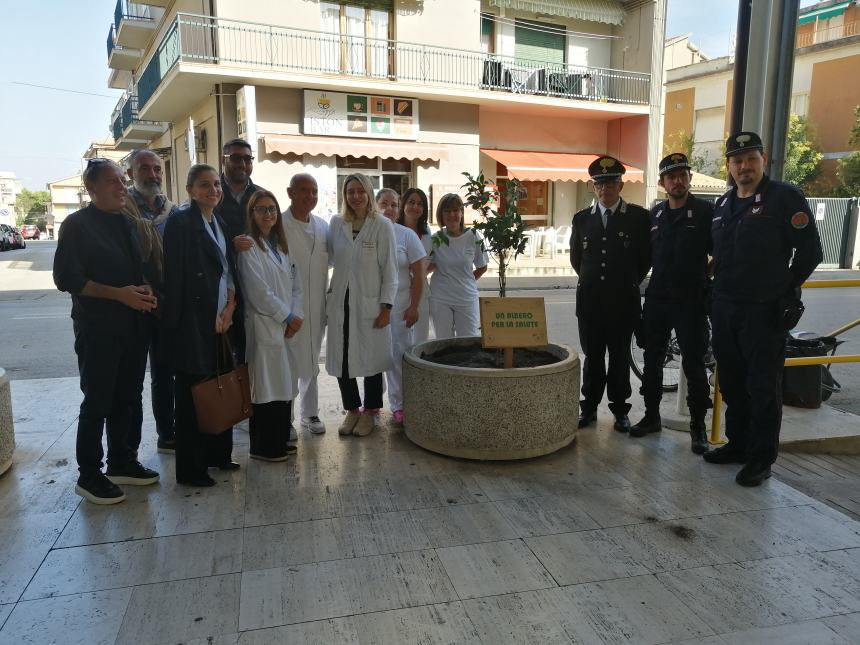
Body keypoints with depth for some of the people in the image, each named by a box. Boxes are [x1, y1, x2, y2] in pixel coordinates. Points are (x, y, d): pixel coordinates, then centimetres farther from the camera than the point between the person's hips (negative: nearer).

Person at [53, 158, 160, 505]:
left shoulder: (127, 223, 12)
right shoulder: (77, 225, -7)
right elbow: (66, 278, -13)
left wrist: (145, 290, -2)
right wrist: (119, 294, -20)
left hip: (133, 325, 6)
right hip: (98, 329, -6)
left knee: (125, 398, 14)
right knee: (97, 402, 1)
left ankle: (120, 462, 28)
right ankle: (89, 475, 15)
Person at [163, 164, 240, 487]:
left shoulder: (220, 224, 15)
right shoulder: (180, 222, -8)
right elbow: (176, 275, -13)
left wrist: (229, 308, -1)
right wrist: (213, 315, -11)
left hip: (221, 319, 7)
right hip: (194, 321, -7)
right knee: (193, 390, 0)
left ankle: (217, 454, 26)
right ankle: (190, 468, 12)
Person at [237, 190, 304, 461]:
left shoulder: (280, 245, 16)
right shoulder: (249, 247, -8)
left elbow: (295, 284, 13)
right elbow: (258, 292, -14)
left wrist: (296, 315, -2)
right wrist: (288, 316, -8)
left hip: (286, 325, 7)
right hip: (264, 325, -7)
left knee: (285, 385, 11)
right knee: (266, 386, -2)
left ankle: (280, 441, 23)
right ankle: (263, 446, 10)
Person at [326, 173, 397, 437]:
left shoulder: (382, 225, -5)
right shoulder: (336, 223, 5)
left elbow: (389, 269, -5)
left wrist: (386, 307, -9)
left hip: (369, 303, -3)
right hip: (340, 302, 3)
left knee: (371, 358, 6)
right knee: (341, 359, 6)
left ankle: (370, 411, 23)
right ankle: (351, 409, 24)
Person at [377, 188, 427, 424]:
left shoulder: (407, 235, -1)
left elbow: (419, 274, 0)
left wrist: (414, 307, -5)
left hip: (399, 307, -1)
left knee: (398, 356, 4)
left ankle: (399, 404, 18)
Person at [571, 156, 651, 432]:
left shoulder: (639, 217, -2)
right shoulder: (582, 218, 7)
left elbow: (646, 257, 5)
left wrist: (628, 283, 9)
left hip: (623, 301, -2)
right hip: (590, 300, 2)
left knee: (620, 356, 7)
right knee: (592, 356, 9)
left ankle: (620, 410, 18)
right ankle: (589, 407, 18)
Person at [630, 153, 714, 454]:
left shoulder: (705, 211, -4)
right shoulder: (655, 214, 9)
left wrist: (705, 280, -7)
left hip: (691, 300, -5)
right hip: (657, 298, 5)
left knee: (694, 364, 0)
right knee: (652, 360, 11)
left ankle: (698, 426, 12)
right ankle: (652, 416, 25)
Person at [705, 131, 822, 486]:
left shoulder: (785, 197, -8)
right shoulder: (723, 204, 13)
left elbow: (809, 251, -8)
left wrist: (786, 289, -2)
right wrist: (719, 289, 12)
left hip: (765, 311, -7)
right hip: (724, 309, 7)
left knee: (763, 387, 1)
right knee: (732, 382, 15)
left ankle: (761, 458, 12)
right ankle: (738, 444, 30)